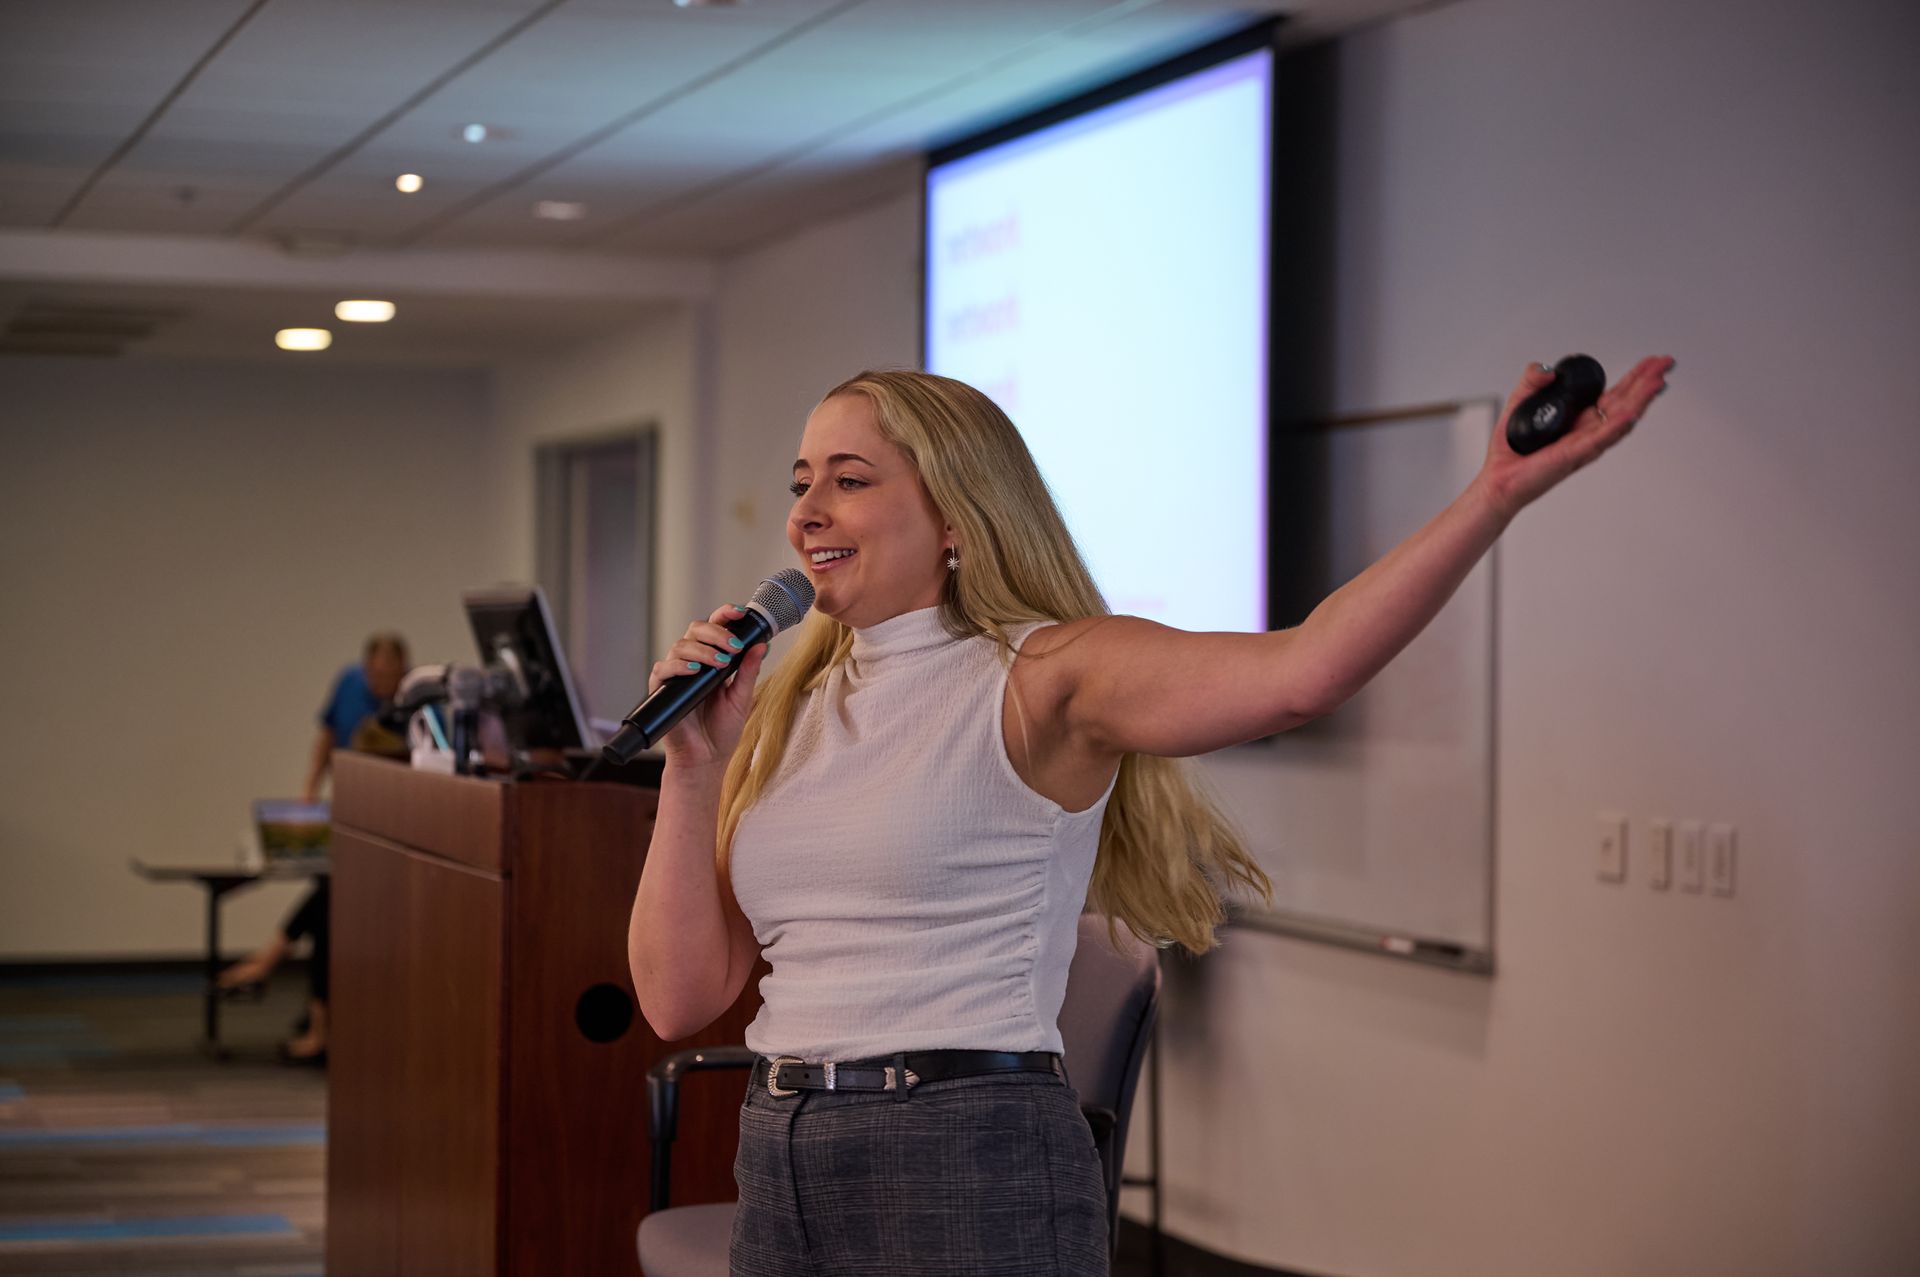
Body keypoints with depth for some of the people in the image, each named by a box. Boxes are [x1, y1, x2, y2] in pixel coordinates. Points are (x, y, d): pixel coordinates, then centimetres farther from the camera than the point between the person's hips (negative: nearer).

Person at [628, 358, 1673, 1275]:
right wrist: (694, 765, -2)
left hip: (974, 1172, -6)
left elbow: (1301, 671, -23)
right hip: (779, 1175, 6)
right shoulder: (783, 719, 12)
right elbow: (680, 997, 7)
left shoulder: (1038, 680, -6)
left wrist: (1499, 491, -33)